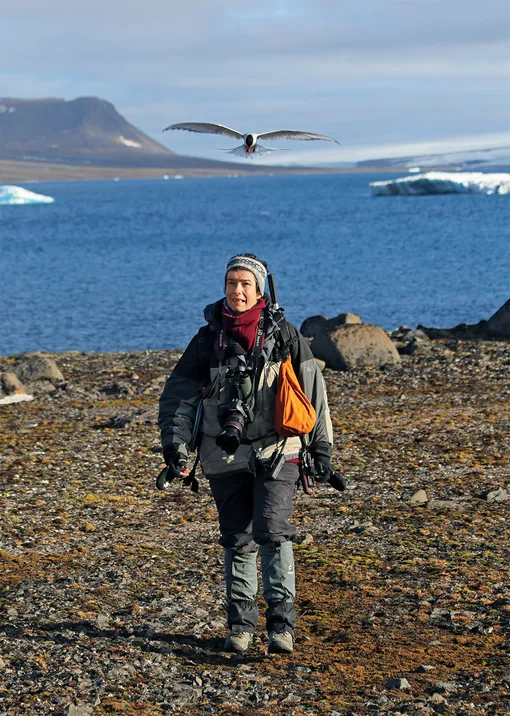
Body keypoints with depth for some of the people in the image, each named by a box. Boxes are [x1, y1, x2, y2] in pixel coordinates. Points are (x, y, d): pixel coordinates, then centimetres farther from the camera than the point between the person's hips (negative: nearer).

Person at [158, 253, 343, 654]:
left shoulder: (284, 335, 1)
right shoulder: (209, 339, 4)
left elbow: (313, 393, 6)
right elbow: (178, 394, 7)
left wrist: (322, 453, 5)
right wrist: (175, 445, -5)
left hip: (275, 452, -2)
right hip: (226, 456, 2)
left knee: (272, 532, -16)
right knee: (237, 541, 6)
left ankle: (282, 623, -10)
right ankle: (241, 625, 18)